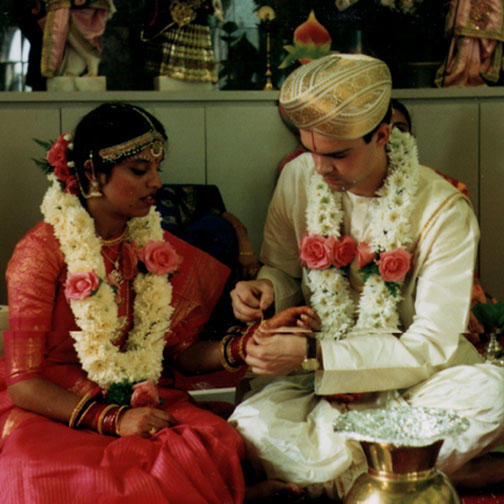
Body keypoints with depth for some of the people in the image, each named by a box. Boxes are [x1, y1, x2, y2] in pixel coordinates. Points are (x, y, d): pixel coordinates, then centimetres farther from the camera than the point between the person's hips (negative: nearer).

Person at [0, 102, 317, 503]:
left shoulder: (157, 248, 8)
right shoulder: (41, 253, -9)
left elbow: (184, 353, 7)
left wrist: (255, 340, -10)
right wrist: (112, 419, -20)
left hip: (143, 405, 3)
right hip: (54, 412, -3)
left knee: (219, 443, -31)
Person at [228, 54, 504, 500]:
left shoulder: (443, 211, -16)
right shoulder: (298, 179, -5)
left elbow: (431, 345, -18)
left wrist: (314, 355, -25)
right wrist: (264, 288, -15)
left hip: (409, 375, -1)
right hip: (312, 373, 2)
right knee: (251, 426, -31)